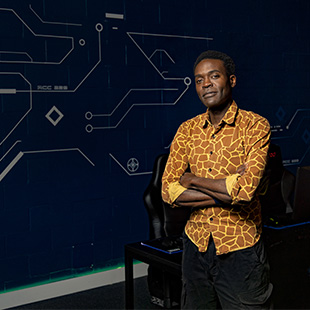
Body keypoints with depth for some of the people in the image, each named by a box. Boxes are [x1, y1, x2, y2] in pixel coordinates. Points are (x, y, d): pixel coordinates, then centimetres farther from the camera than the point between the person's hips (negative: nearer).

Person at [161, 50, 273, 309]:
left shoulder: (255, 126, -10)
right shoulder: (188, 129, 4)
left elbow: (246, 190, -23)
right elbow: (168, 191, -5)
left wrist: (192, 179, -11)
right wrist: (225, 193, -16)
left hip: (240, 251, -4)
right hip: (196, 246, 5)